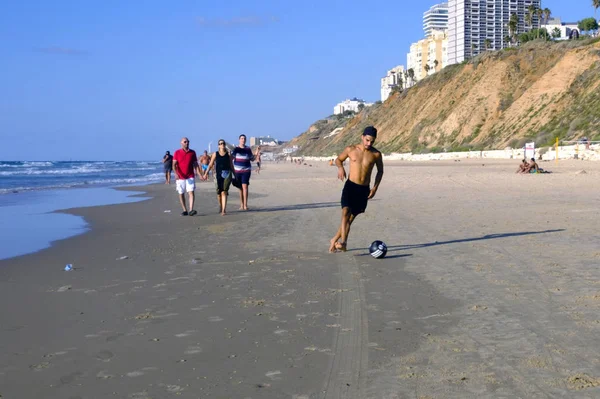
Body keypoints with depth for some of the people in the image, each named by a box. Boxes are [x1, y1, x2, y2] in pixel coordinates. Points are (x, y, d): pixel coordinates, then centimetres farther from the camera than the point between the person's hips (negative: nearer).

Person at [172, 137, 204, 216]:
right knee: (181, 194, 5)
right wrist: (176, 173, -23)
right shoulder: (177, 153, 0)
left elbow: (195, 165, 10)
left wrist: (200, 174, 0)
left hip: (190, 177, 0)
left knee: (191, 192, -13)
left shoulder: (192, 152, 6)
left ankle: (191, 210, -22)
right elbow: (174, 165, -6)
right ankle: (185, 210, 16)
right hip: (180, 177, 0)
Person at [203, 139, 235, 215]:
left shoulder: (228, 154, 6)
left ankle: (224, 210, -16)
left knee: (224, 192, -12)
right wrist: (206, 173, -4)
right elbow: (210, 164, 4)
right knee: (219, 192, 7)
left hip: (227, 173, -1)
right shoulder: (215, 154, 5)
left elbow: (231, 166, 10)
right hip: (218, 174, 1)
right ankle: (220, 207, 29)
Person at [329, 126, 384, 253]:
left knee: (351, 217, 9)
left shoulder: (376, 154, 0)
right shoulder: (351, 149, -1)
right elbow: (338, 159, 15)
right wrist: (340, 167, -8)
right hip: (350, 186, -2)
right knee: (346, 212, -23)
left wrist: (375, 187, 3)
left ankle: (334, 240, 27)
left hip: (364, 189, 2)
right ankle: (343, 243, -32)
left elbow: (380, 171, 14)